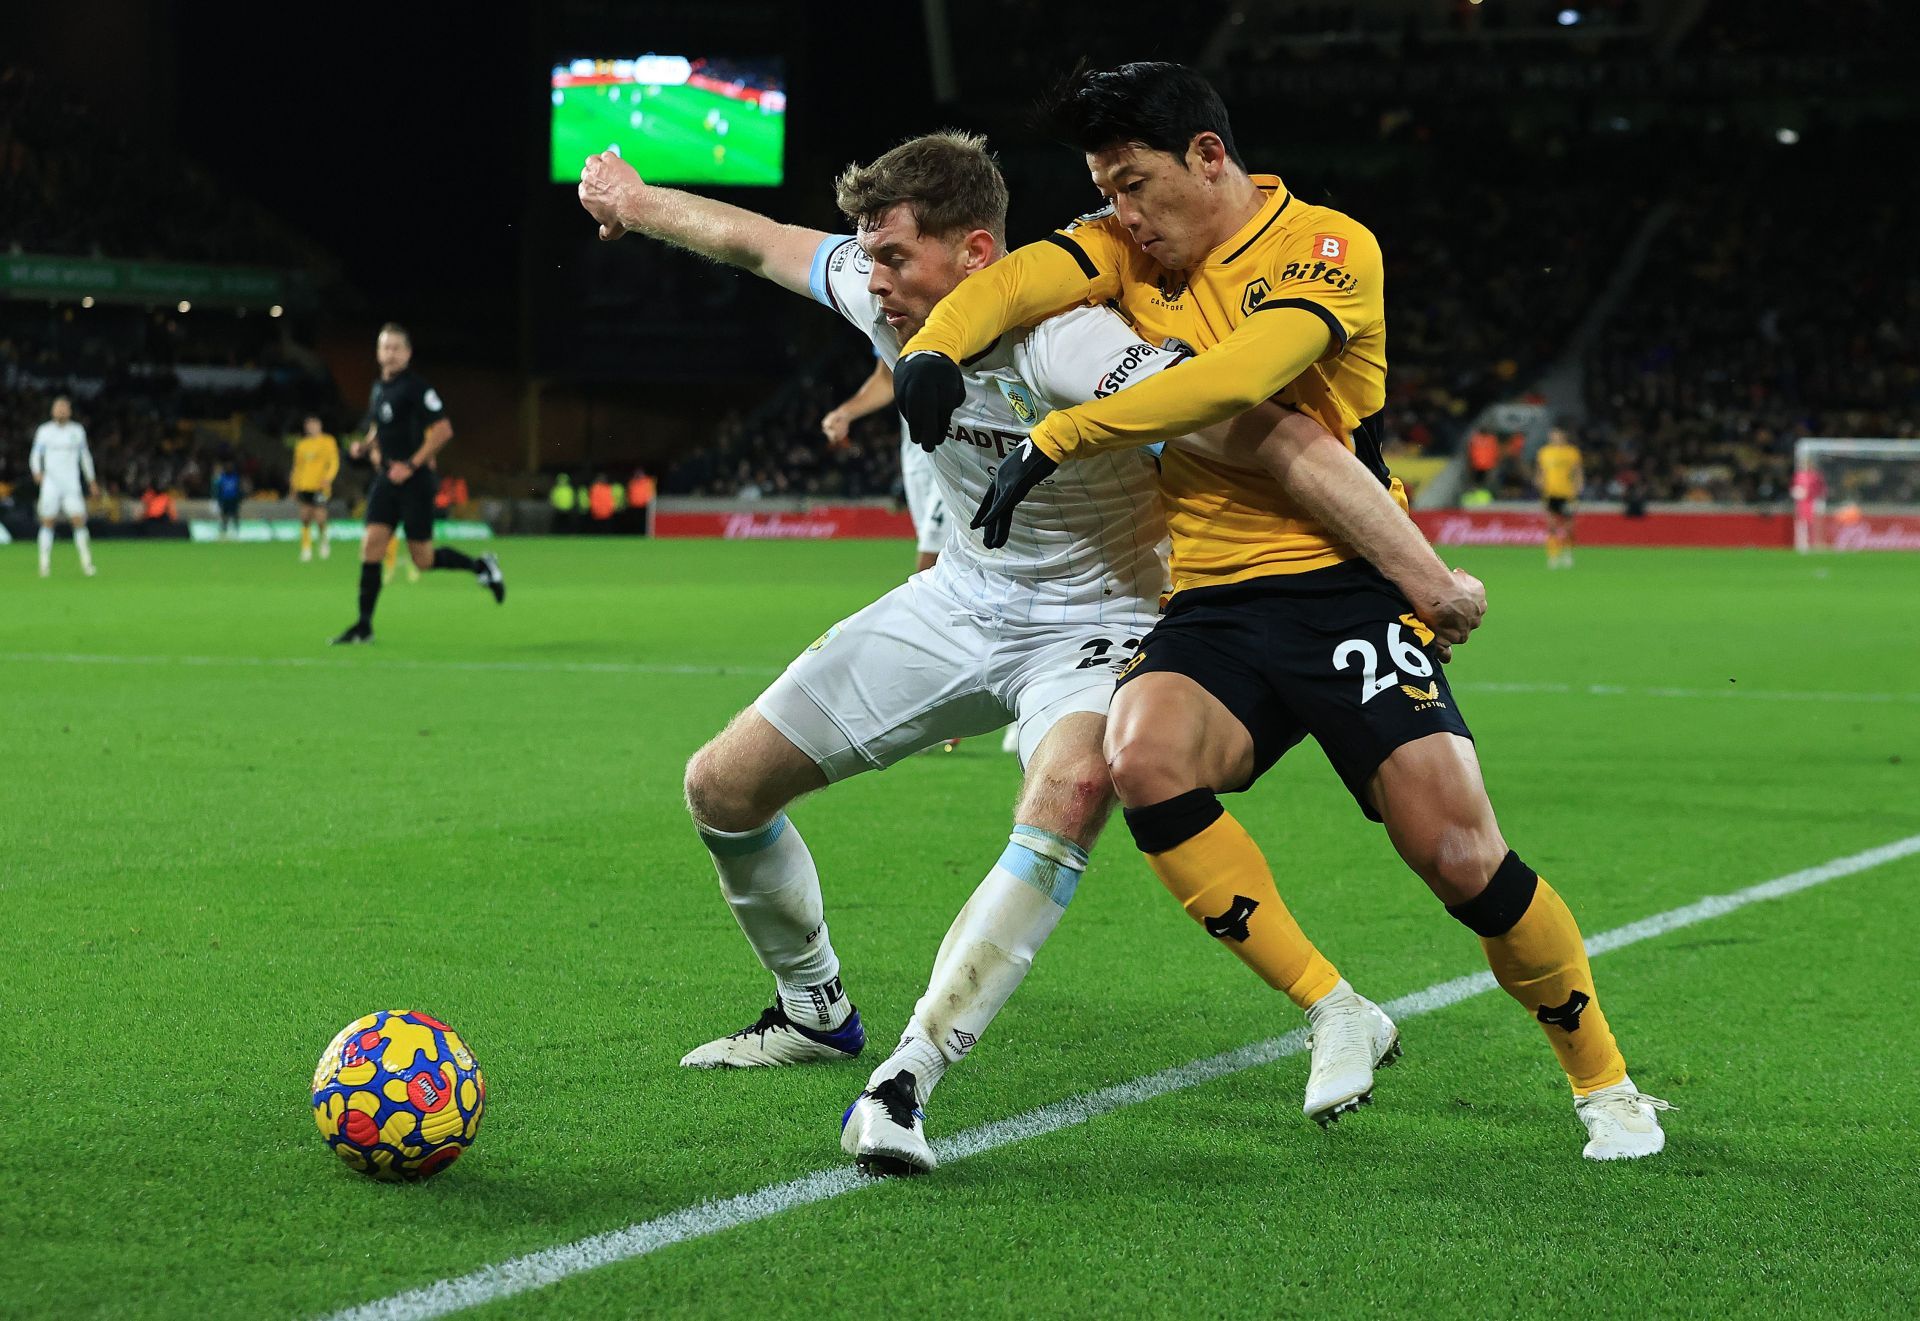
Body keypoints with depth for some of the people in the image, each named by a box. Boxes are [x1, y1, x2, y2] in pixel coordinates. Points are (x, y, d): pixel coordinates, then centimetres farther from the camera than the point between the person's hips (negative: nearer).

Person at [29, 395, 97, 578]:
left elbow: (85, 455, 18)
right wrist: (37, 471, -12)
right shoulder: (44, 431, 4)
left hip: (72, 485, 0)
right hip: (50, 484, 0)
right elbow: (35, 454, 8)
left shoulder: (77, 431, 8)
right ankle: (45, 564, 5)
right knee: (47, 522, -2)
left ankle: (86, 563, -4)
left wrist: (91, 480, 20)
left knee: (79, 521, -10)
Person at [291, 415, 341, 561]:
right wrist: (295, 487, 17)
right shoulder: (301, 445, 16)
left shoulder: (328, 442, 3)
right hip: (304, 487, 4)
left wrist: (328, 478, -19)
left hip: (320, 487, -4)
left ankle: (324, 539, 17)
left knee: (319, 517, -11)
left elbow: (334, 463, -3)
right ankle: (306, 548, 6)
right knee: (305, 516, 0)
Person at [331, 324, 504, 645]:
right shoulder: (378, 389, 13)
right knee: (371, 545, -5)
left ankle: (480, 566, 23)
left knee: (422, 559, -2)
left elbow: (443, 431, -17)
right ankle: (364, 625, -2)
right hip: (386, 480, 7)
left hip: (414, 481, -7)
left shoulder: (416, 388, -12)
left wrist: (411, 465, -20)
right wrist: (364, 446, 6)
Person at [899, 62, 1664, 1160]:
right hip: (1214, 604, 4)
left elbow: (1235, 378, -24)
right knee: (1145, 759, -28)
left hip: (1347, 583, -4)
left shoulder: (1329, 248, -7)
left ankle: (1605, 1082, 11)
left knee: (1460, 855, -15)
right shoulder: (1125, 248, 12)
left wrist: (1059, 439, -25)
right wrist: (932, 348, -27)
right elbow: (1013, 284, -4)